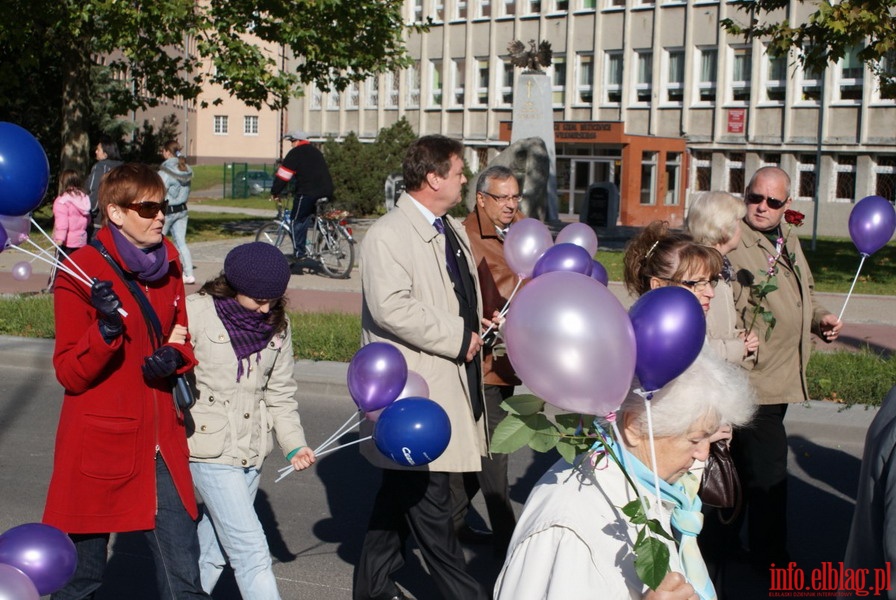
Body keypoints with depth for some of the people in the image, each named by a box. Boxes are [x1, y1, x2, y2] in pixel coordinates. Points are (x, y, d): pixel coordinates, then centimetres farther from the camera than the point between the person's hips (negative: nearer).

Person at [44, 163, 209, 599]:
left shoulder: (167, 262, 7)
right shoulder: (83, 272, -10)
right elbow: (69, 373, -10)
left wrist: (175, 357, -4)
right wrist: (106, 329, -27)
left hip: (160, 446, 5)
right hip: (99, 447, -5)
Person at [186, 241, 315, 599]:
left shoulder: (277, 324, 7)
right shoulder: (195, 312, -10)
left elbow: (280, 392, 11)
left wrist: (294, 444, 0)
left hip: (251, 450, 6)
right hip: (209, 448, -5)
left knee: (212, 550, 13)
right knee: (251, 551, -9)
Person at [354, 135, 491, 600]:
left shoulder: (452, 231, 16)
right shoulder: (389, 234, -13)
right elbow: (392, 307, -25)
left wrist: (476, 331, 11)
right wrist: (457, 338, -19)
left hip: (451, 383, 10)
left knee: (402, 490, 17)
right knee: (429, 500, -3)